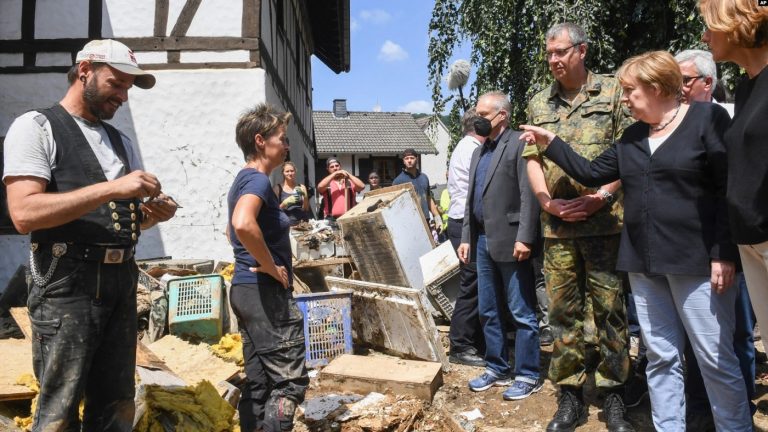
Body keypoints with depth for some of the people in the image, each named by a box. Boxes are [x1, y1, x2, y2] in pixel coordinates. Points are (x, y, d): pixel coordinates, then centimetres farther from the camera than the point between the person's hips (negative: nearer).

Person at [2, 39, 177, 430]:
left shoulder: (121, 141, 17)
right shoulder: (36, 127, -2)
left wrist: (153, 212, -1)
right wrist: (110, 189, -20)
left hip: (121, 282, 6)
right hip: (67, 284, -6)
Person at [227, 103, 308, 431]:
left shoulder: (243, 179, 15)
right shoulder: (258, 179, -15)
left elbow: (232, 230, 30)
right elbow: (244, 224, -36)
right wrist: (271, 266, -22)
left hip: (245, 289, 10)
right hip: (265, 292, -10)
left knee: (258, 381, 15)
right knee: (290, 380, -3)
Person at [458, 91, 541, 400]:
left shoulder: (519, 144, -6)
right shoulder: (479, 151, 19)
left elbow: (529, 194, -14)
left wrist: (524, 237, -19)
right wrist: (466, 237, 14)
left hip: (510, 240, -8)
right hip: (483, 240, 8)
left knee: (521, 312, 1)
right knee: (488, 311, 14)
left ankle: (527, 375, 13)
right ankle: (497, 369, 26)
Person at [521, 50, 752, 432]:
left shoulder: (707, 119, -5)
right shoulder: (632, 136, 14)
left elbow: (730, 190, -10)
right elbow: (591, 173, 15)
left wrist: (724, 254, -16)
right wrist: (549, 143, 11)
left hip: (696, 260, -6)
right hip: (644, 262, 6)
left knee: (716, 359, 0)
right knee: (661, 357, 12)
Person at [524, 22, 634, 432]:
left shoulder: (612, 92, 5)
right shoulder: (539, 103, 15)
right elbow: (532, 159, 12)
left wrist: (601, 196, -12)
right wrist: (548, 202, -3)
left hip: (604, 221, -2)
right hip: (556, 225, 3)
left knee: (609, 308, 3)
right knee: (562, 311, 6)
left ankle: (614, 395, 17)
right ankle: (570, 396, 17)